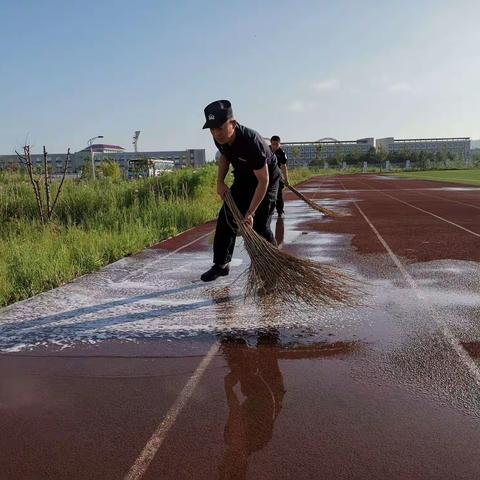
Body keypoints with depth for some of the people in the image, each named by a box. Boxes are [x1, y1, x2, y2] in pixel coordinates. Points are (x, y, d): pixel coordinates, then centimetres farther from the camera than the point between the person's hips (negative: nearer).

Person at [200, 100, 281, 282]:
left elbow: (263, 180, -33)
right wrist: (220, 181, -2)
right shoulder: (220, 139, -15)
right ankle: (221, 264, 10)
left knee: (260, 226, -13)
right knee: (226, 217, 0)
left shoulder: (252, 142, -38)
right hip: (243, 179, 7)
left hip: (266, 180, -7)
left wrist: (250, 213, -35)